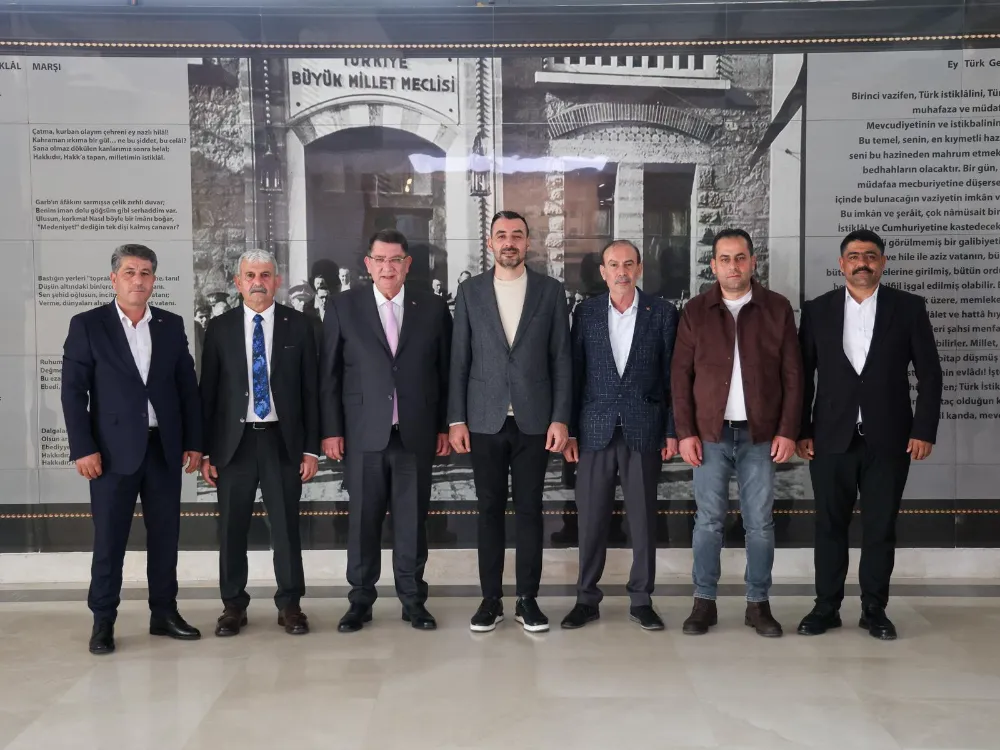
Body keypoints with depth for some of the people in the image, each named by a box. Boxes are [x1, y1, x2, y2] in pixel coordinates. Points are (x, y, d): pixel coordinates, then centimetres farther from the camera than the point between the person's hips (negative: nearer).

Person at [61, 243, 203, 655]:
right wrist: (83, 448, -11)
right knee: (109, 539, 2)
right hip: (114, 448, -3)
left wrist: (193, 441, 4)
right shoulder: (87, 325, 0)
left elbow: (187, 386, 9)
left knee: (165, 535, 9)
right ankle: (103, 621, 14)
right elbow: (74, 391, -4)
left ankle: (164, 612, 21)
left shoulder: (171, 325, 9)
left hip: (165, 447, 3)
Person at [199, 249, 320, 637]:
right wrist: (205, 450, 1)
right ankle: (233, 605, 21)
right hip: (234, 441, 1)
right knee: (232, 529, 7)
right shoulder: (220, 328, 4)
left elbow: (310, 389, 2)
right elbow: (208, 391, 5)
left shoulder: (298, 325, 3)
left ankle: (290, 604, 18)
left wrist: (311, 447, -2)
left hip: (283, 440, -1)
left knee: (286, 527, 4)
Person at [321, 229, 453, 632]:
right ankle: (361, 600, 19)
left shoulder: (433, 307, 5)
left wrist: (445, 426, 4)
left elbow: (445, 371, 7)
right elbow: (330, 374, 3)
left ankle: (413, 600, 19)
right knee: (362, 520, 6)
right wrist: (331, 430, -2)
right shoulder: (344, 306, 3)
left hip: (417, 432, 1)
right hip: (364, 433, 0)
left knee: (412, 520, 7)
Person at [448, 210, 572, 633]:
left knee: (529, 511, 6)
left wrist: (561, 418, -5)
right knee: (489, 511, 7)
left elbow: (561, 360, 2)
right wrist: (456, 419, -2)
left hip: (534, 420, 0)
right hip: (485, 421, 1)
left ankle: (528, 600, 16)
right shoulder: (470, 292, 5)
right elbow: (459, 360, 4)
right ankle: (491, 599, 16)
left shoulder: (551, 291, 3)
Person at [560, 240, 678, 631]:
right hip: (596, 431, 1)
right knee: (591, 517, 5)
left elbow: (672, 376, 3)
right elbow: (574, 375, 5)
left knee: (643, 517, 5)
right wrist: (568, 430, 2)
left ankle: (641, 599, 18)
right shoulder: (586, 312, 5)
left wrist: (672, 431, -1)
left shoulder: (662, 313, 3)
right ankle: (587, 599, 17)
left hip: (644, 431, 0)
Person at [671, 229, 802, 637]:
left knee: (760, 523, 5)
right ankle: (704, 602, 15)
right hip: (710, 434, 0)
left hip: (760, 434, 0)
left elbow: (792, 374, 3)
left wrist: (788, 431, -4)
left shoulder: (777, 308, 4)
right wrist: (685, 432, -4)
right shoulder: (695, 311, 4)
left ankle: (758, 604, 17)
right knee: (708, 521, 4)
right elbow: (681, 374, 3)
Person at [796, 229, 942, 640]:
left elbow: (929, 374, 2)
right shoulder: (817, 310, 4)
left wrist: (924, 430, -5)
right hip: (831, 438, 1)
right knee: (829, 526, 7)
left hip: (888, 439, 0)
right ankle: (826, 607, 18)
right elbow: (803, 375, 5)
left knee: (881, 528, 7)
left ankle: (874, 610, 20)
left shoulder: (909, 307, 2)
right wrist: (802, 430, 0)